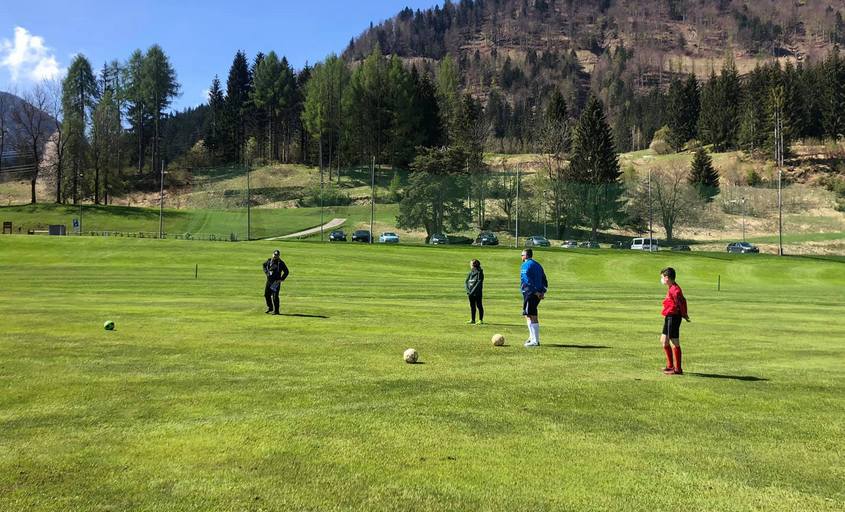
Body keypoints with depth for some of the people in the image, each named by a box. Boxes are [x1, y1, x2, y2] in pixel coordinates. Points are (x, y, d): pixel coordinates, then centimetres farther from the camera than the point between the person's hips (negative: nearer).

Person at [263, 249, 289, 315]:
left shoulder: (280, 263, -6)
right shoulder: (269, 261, 6)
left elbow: (286, 272, -3)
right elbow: (264, 265, 28)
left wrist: (281, 279, -11)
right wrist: (266, 272, 13)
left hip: (276, 282, -5)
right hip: (269, 280, 5)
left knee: (275, 296, -8)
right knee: (266, 294, 8)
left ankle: (276, 310, 0)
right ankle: (270, 308, 27)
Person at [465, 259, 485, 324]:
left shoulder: (479, 273, -9)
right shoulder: (470, 273, 11)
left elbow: (479, 283, -15)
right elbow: (466, 282, 11)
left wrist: (473, 291, -18)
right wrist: (468, 290, -3)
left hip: (477, 292, -7)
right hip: (470, 293, 7)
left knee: (479, 305, -1)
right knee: (472, 306, 10)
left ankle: (481, 320, 5)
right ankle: (473, 320, 17)